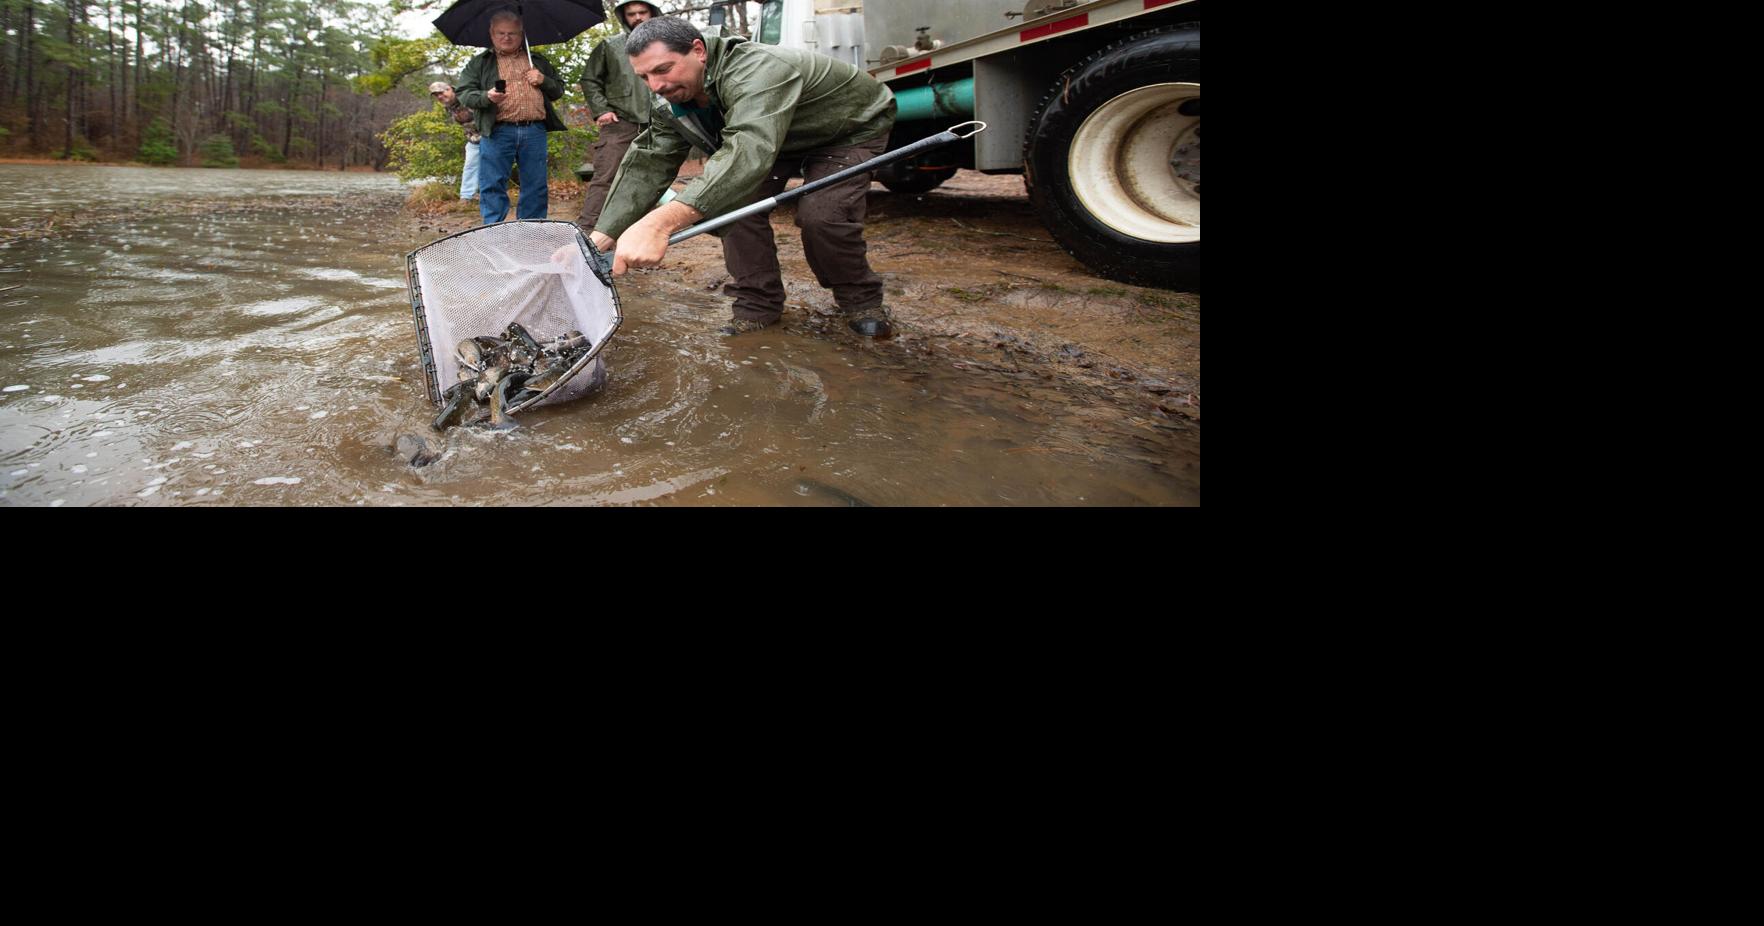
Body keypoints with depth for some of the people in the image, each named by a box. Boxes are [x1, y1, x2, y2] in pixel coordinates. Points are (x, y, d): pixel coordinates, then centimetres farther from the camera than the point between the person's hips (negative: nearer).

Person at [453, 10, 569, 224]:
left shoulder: (538, 61, 22)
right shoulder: (480, 63, 14)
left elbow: (559, 89, 23)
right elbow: (464, 93, 6)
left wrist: (543, 81, 1)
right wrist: (487, 97, -15)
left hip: (534, 131, 2)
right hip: (498, 132, -2)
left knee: (536, 188, 2)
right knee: (493, 187, -5)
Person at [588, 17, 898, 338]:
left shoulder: (756, 71, -42)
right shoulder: (672, 104, -14)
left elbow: (751, 149, -59)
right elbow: (647, 165, -18)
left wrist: (661, 222, -71)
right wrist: (598, 240, -33)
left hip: (852, 128, -7)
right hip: (784, 141, 7)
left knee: (821, 215, -27)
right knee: (730, 195, -14)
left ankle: (861, 300, -1)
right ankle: (757, 304, 0)